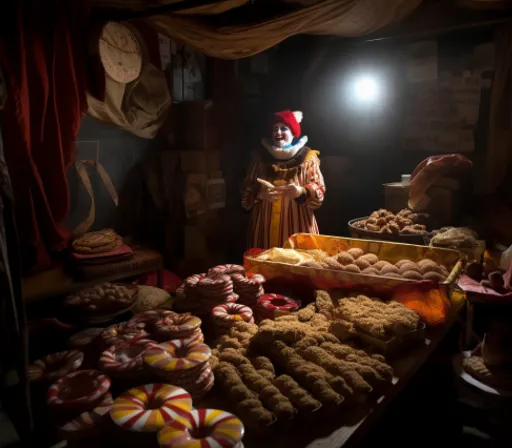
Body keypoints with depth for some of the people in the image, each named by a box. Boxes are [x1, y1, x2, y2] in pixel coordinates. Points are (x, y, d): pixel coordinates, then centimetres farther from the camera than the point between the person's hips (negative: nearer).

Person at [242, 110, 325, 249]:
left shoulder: (308, 157, 4)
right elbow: (246, 192, 7)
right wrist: (259, 194, -14)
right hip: (265, 227, 2)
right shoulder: (261, 156, 9)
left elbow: (319, 191, -1)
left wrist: (301, 192, -21)